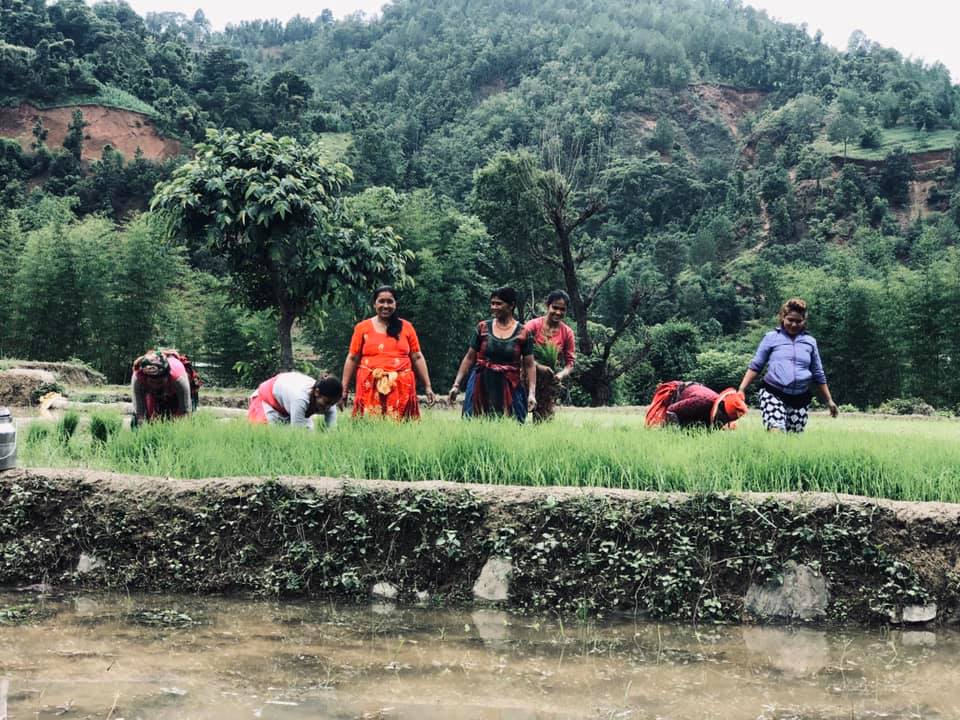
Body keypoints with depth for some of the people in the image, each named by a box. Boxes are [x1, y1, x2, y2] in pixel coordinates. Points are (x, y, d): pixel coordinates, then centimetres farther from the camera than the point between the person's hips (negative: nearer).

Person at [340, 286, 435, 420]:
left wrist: (427, 386, 7)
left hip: (401, 388, 1)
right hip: (370, 388, -1)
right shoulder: (362, 327, 7)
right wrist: (344, 389, 4)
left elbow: (417, 358, 12)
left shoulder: (406, 327, 11)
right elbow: (352, 359, 8)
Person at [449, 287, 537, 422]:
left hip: (510, 389, -1)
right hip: (481, 387, 1)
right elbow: (469, 358, 8)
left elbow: (529, 365, 0)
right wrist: (456, 384, 4)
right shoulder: (482, 328, 4)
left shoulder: (523, 333, -1)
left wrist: (532, 393, -10)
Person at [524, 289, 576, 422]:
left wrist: (562, 374, -17)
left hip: (551, 382, 2)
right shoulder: (533, 325, -5)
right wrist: (538, 366, -24)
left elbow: (570, 361, 4)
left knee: (544, 418, 4)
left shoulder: (567, 333, 2)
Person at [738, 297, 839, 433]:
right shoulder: (771, 337, 7)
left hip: (800, 399, 3)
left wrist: (829, 401, 21)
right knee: (776, 431, -25)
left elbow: (818, 375, 21)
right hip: (773, 394, -3)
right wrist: (741, 390, -1)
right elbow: (755, 366, 8)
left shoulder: (810, 341, 14)